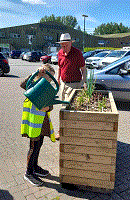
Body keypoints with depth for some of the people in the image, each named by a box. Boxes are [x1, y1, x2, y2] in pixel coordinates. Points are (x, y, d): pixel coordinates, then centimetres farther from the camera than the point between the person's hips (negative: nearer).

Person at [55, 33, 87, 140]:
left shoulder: (77, 53, -11)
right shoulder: (60, 53, 5)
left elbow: (83, 69, -8)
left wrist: (84, 82, -17)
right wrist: (58, 79, 17)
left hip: (74, 84, -7)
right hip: (63, 83, 7)